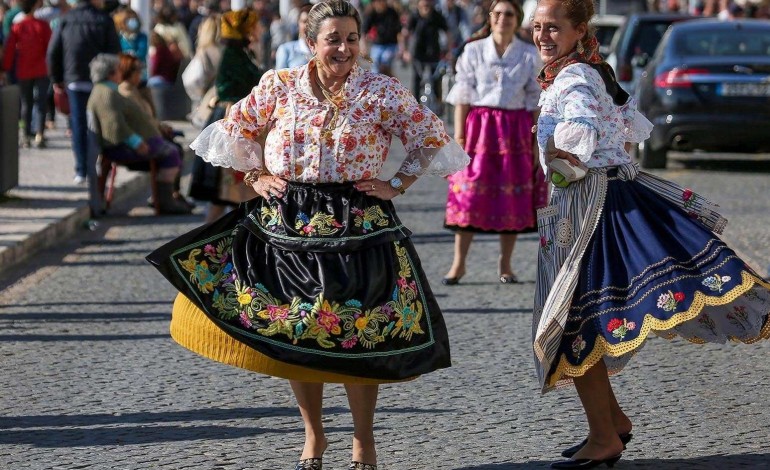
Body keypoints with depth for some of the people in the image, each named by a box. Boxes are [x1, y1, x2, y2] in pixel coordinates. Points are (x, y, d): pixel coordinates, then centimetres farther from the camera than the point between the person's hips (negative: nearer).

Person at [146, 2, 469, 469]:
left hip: (358, 227, -2)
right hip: (288, 225, 2)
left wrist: (398, 186, -3)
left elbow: (432, 139, 3)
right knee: (292, 335, 6)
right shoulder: (280, 86, 0)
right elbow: (236, 131, 13)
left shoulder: (384, 92, -4)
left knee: (360, 338, 0)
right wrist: (257, 177, 4)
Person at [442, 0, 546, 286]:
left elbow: (536, 101, 6)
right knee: (469, 193, -6)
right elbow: (462, 96, 3)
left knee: (513, 196, 1)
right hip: (479, 126, -1)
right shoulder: (473, 51, 4)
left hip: (516, 130, 1)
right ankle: (458, 263, 0)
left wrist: (537, 141, 0)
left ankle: (505, 265, 11)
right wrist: (459, 134, -4)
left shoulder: (530, 56, 5)